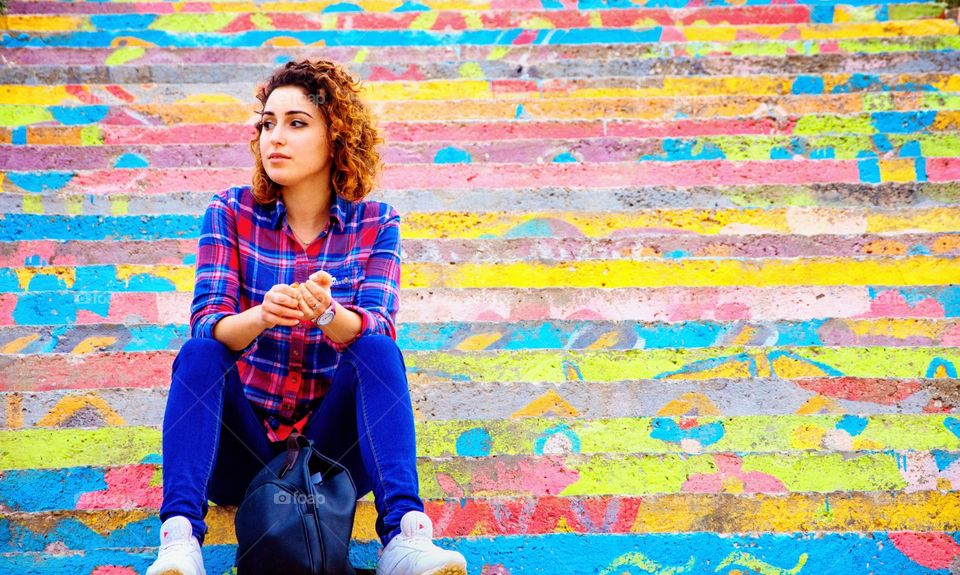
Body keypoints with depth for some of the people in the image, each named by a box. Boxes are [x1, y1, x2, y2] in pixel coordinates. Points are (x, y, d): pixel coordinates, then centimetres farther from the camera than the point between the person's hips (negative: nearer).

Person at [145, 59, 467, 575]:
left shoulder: (376, 224, 0)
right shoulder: (231, 212, 0)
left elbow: (376, 328, -15)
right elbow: (207, 322, -13)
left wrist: (325, 312, -39)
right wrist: (261, 316, -37)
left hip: (333, 445, 0)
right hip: (241, 443, 1)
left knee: (379, 351, -25)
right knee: (199, 353, -25)